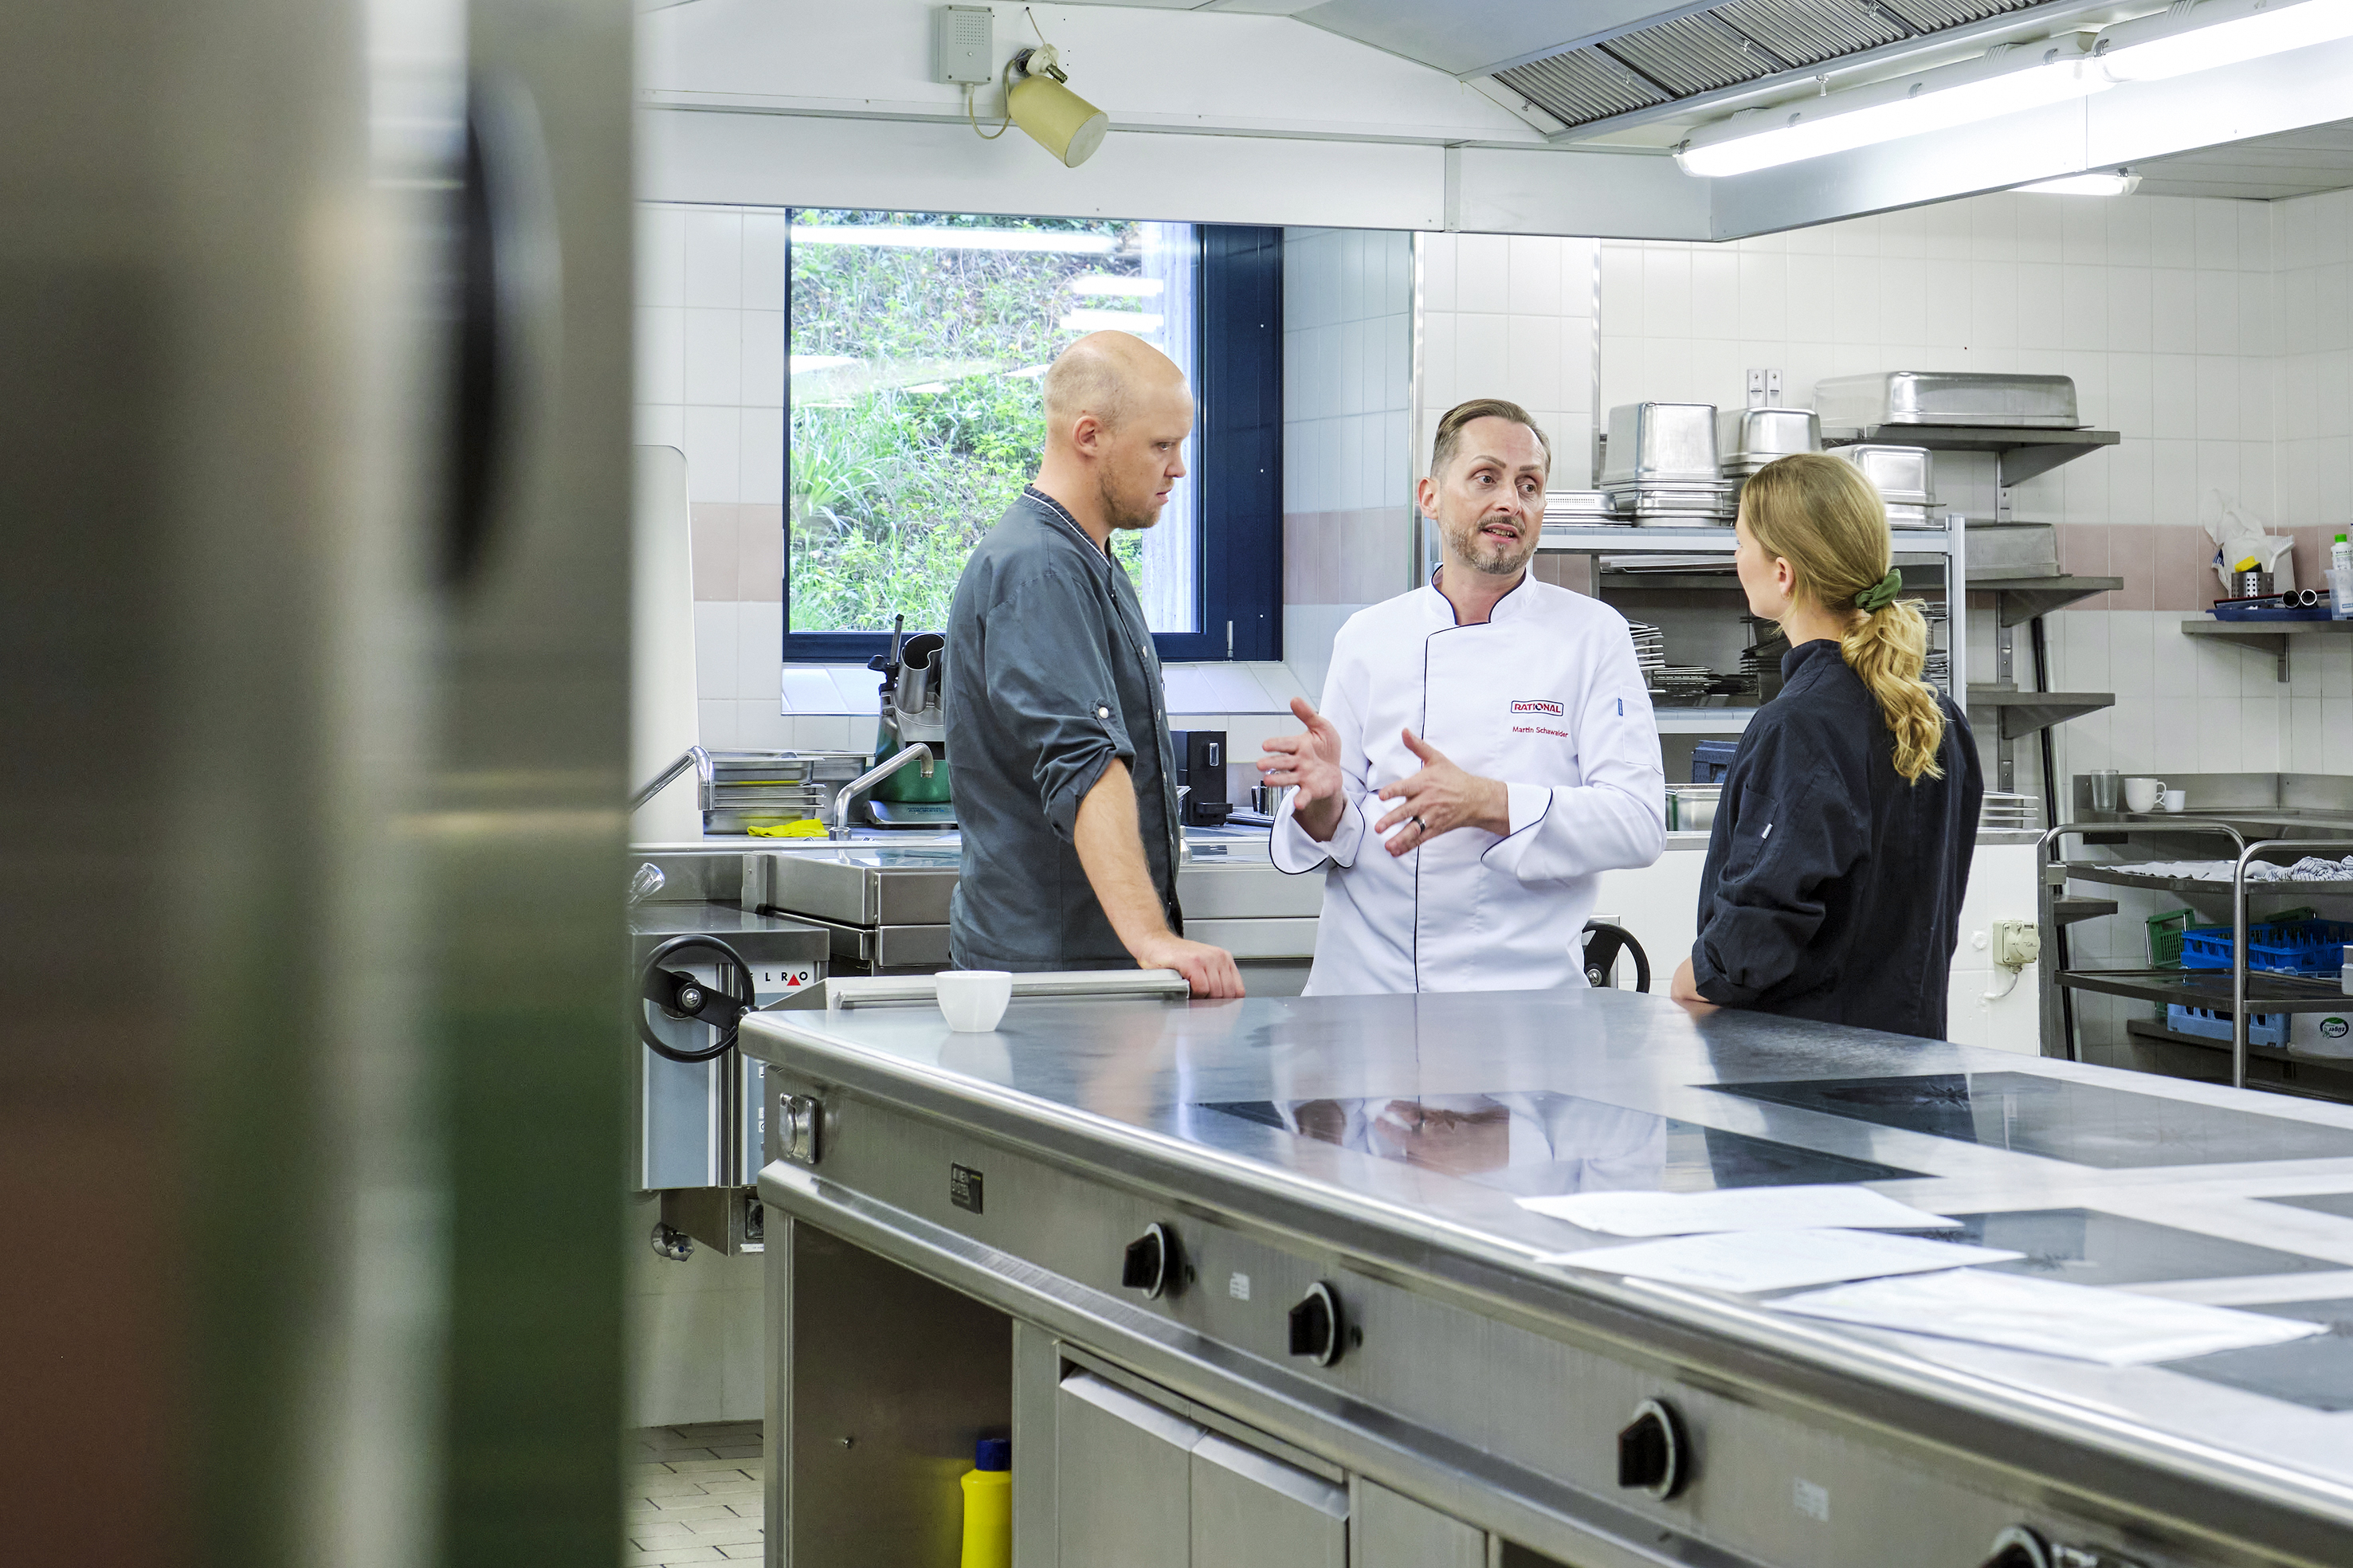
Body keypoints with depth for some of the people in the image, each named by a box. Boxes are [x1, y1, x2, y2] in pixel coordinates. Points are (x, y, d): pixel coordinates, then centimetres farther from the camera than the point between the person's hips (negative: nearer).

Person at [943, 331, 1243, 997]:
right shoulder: (1034, 573, -18)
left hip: (1105, 958, 10)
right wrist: (1150, 938, -41)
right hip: (1045, 967, -10)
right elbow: (1082, 766, -31)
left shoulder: (1085, 565, 17)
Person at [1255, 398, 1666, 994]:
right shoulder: (1368, 638, 11)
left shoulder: (1593, 636, 5)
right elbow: (1343, 844, 11)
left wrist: (1487, 804, -18)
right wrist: (1324, 804, -12)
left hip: (1524, 985, -2)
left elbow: (1638, 822, -5)